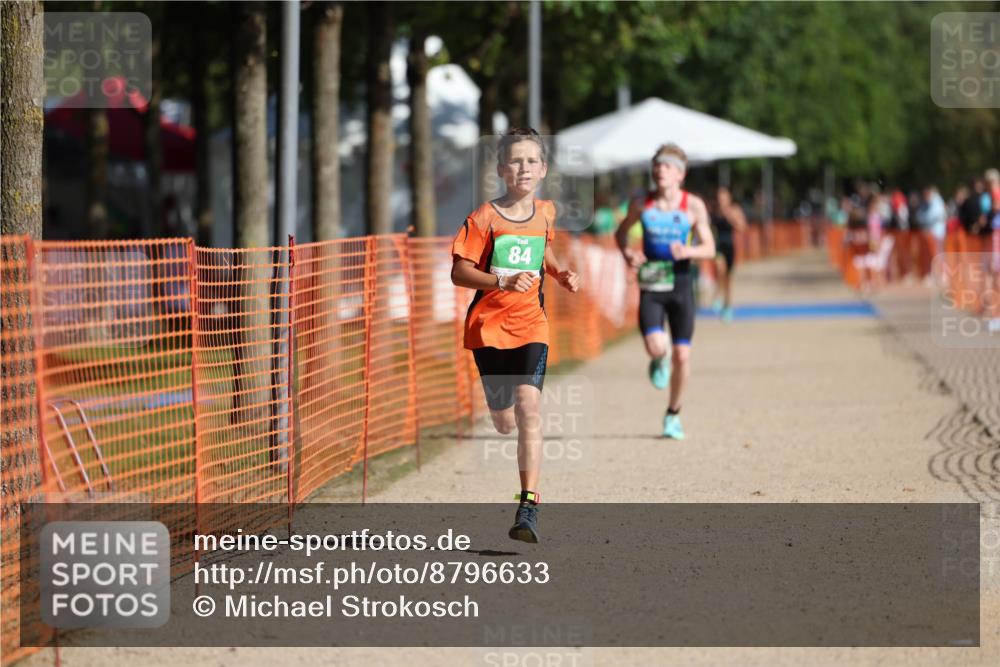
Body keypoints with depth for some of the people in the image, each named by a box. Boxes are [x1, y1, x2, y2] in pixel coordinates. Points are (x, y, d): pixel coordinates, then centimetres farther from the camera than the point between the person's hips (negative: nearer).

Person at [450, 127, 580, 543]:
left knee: (528, 405, -19)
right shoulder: (485, 218, -9)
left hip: (530, 324, 1)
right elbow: (459, 272, -12)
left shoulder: (545, 212, 4)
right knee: (504, 423, 9)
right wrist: (503, 281, -25)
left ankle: (529, 505, -21)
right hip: (489, 325, -1)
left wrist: (559, 274, 8)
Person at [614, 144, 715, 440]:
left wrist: (687, 251, -25)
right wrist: (626, 253, -6)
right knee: (656, 346, -21)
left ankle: (673, 414, 23)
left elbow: (709, 248, -4)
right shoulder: (641, 204, -1)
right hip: (651, 286, 0)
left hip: (680, 285, 0)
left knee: (682, 354, 2)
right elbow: (621, 232, 15)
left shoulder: (693, 206, -5)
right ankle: (658, 362, 20)